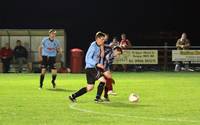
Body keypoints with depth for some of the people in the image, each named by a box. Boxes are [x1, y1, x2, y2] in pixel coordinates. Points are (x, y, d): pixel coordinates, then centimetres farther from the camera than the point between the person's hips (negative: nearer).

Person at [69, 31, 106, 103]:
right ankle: (98, 98, -6)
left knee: (89, 88, 12)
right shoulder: (93, 46, -14)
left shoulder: (98, 47, 13)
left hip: (94, 68, 9)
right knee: (103, 80, -15)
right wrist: (97, 64, -27)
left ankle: (73, 96, 16)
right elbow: (88, 58, -21)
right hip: (90, 68, -9)